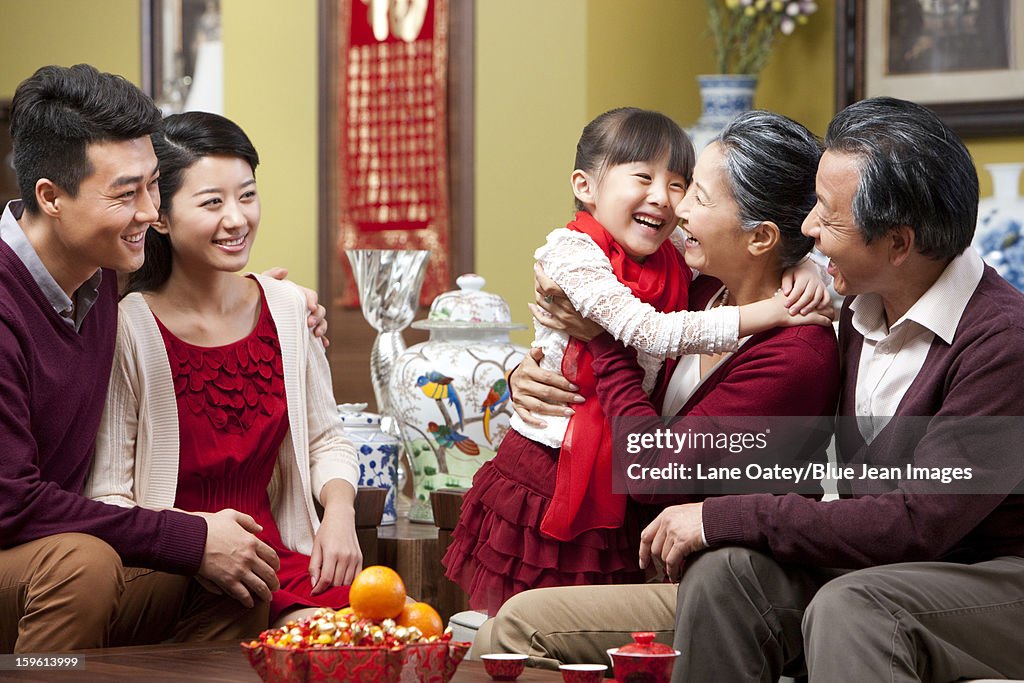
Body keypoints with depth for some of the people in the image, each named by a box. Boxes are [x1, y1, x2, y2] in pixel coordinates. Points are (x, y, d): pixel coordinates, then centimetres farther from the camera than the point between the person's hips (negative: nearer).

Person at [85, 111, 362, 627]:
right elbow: (107, 496, -9)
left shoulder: (289, 309, 8)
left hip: (279, 558, 5)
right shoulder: (126, 328, -9)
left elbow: (326, 440, 19)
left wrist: (339, 512, -2)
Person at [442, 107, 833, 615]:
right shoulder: (572, 253, -15)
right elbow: (651, 333, -25)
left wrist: (801, 273, -13)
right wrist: (770, 312, -25)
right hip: (547, 472, -6)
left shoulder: (674, 257, 5)